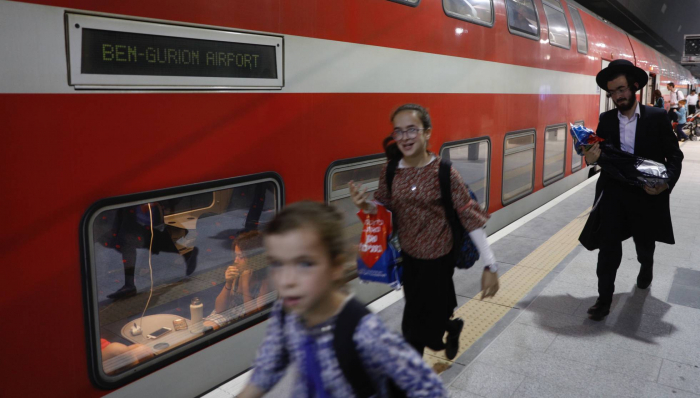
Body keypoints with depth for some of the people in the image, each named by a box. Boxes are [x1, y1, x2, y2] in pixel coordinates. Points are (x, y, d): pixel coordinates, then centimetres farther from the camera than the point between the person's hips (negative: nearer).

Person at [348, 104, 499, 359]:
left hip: (437, 258, -4)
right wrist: (365, 205, -18)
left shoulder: (444, 173, -18)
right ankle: (452, 326, 52)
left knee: (416, 326, 6)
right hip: (408, 256, 4)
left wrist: (490, 266, -18)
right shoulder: (390, 171, -6)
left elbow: (470, 217, -17)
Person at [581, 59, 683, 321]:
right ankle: (604, 299, 10)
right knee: (608, 249, -2)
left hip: (647, 194, 0)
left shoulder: (657, 117, -5)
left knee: (645, 245, 20)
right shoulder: (606, 119, 1)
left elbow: (675, 155, -5)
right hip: (613, 193, 1)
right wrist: (591, 159, -17)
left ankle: (646, 267, 53)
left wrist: (666, 182, -22)